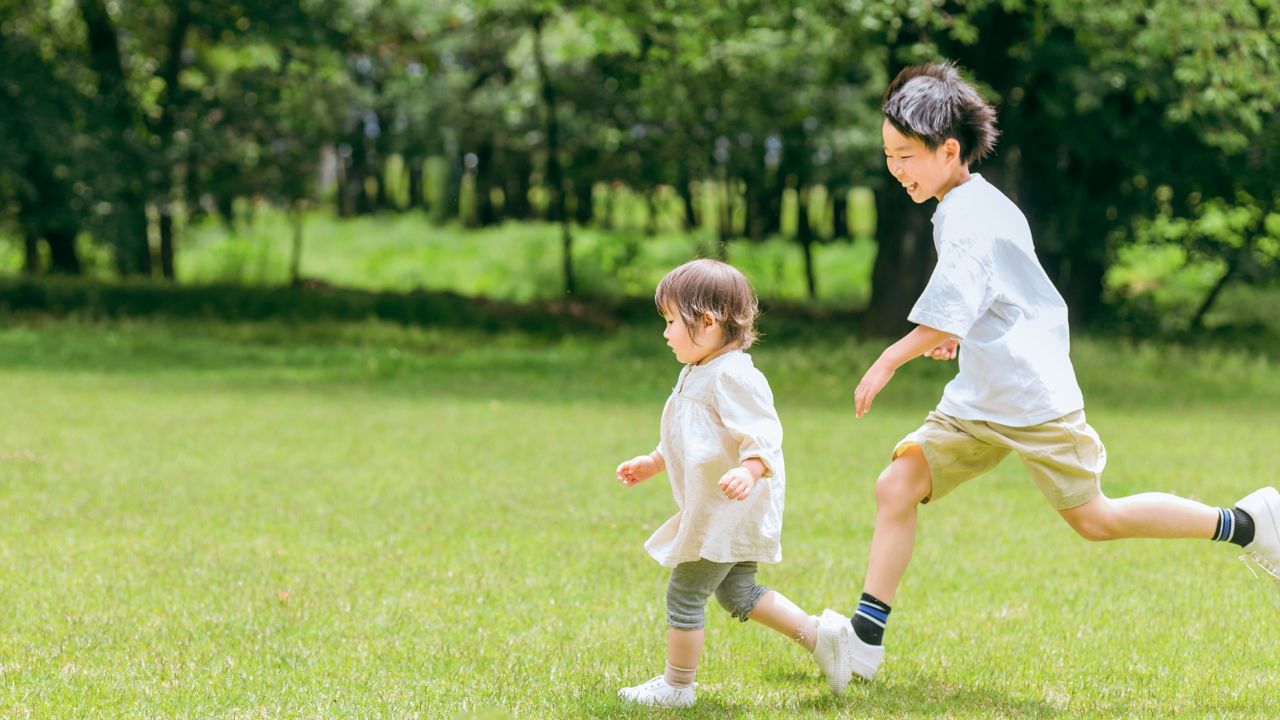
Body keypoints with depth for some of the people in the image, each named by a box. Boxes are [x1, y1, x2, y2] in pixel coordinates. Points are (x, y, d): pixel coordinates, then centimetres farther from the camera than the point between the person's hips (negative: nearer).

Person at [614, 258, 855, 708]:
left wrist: (749, 470, -45)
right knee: (737, 593, 16)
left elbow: (763, 433, -28)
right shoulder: (697, 375, 15)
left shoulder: (733, 377, -20)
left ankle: (676, 686, 10)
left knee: (685, 593, -1)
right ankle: (819, 634, 16)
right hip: (714, 514, 11)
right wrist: (651, 464, 29)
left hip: (728, 514, -11)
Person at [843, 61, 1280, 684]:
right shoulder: (979, 203, 12)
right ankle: (865, 637, -6)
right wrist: (958, 336, 26)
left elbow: (944, 319, -26)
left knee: (1093, 519, 0)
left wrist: (887, 363, -16)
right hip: (978, 400, 9)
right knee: (897, 485, -4)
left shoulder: (967, 218, -18)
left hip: (1032, 399, -9)